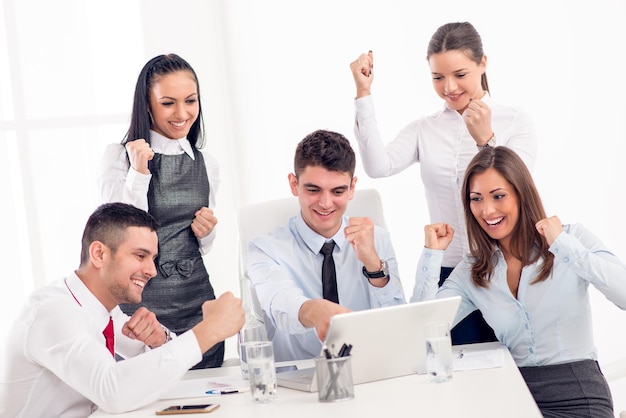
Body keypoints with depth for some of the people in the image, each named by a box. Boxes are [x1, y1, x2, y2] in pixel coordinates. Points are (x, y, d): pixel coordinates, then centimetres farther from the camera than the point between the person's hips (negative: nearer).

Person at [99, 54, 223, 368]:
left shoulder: (207, 164, 10)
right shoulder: (119, 157, -3)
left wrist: (207, 233, -1)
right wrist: (138, 173, -18)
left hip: (197, 303, 4)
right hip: (141, 306, -4)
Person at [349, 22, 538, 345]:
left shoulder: (515, 121, 1)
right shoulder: (424, 130, 6)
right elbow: (378, 167, -13)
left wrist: (486, 140, -25)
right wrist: (363, 94, -11)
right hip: (448, 270, 1)